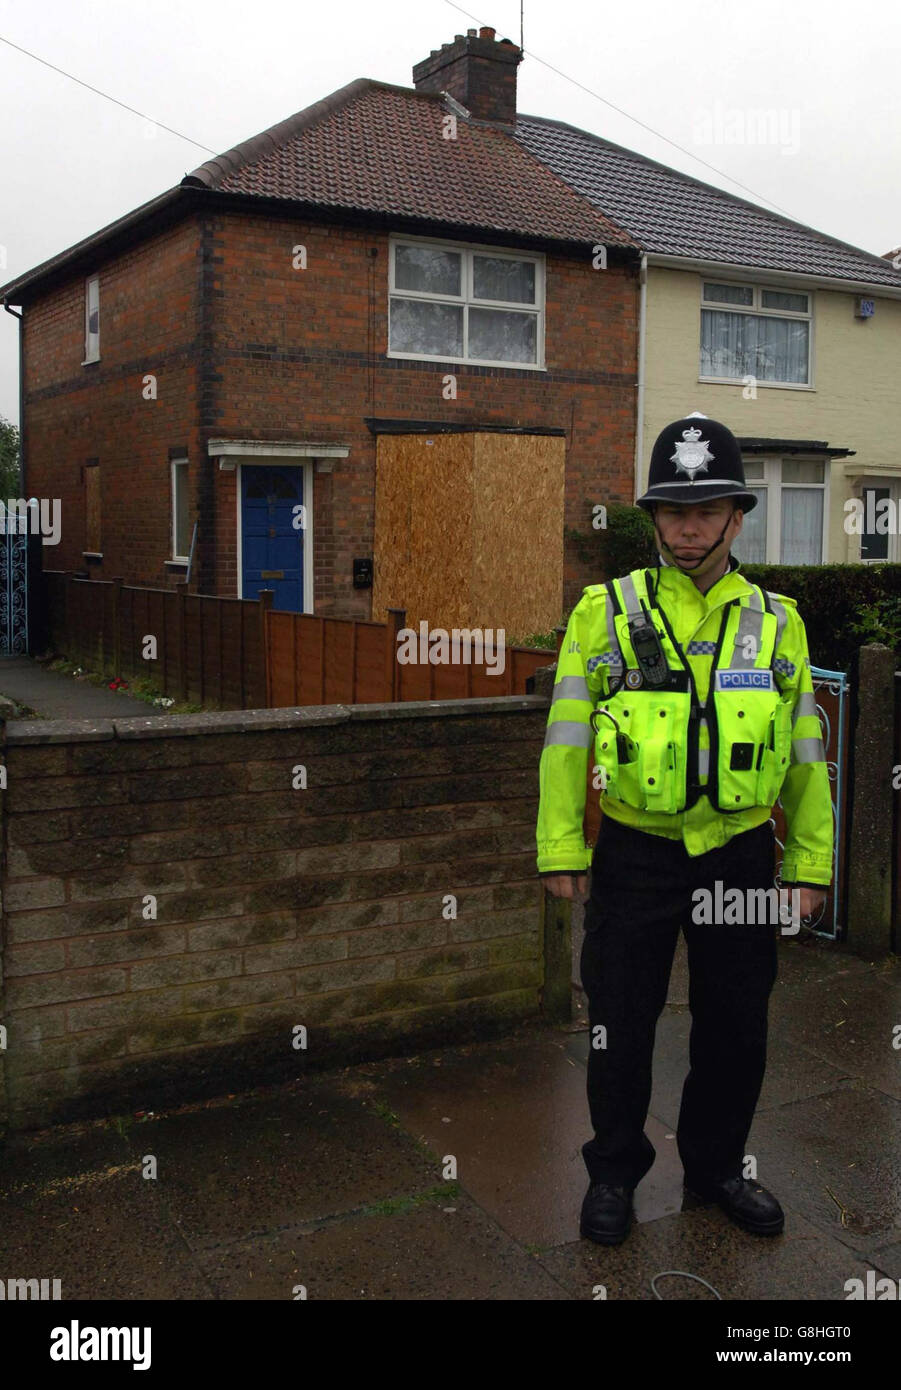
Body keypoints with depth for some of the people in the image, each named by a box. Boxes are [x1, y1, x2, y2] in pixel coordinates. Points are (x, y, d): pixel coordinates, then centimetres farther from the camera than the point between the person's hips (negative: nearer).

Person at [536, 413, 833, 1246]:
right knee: (622, 1023, 10)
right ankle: (615, 1170, 31)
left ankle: (717, 1165, 36)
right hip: (635, 857, -2)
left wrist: (811, 862, 5)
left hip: (741, 857, 2)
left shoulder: (777, 621, 4)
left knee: (736, 1026, 14)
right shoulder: (605, 612, -3)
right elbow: (566, 737, -2)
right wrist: (561, 849, -6)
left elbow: (805, 752, 7)